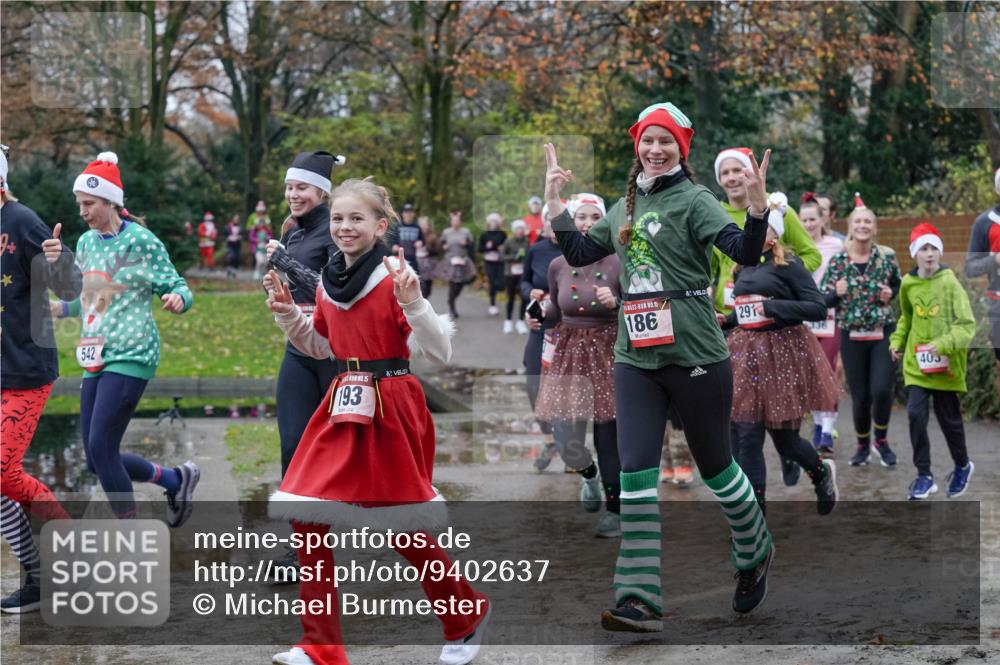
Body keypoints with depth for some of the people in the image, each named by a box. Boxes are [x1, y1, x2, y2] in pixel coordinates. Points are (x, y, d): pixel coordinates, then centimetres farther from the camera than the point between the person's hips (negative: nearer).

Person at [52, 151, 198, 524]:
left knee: (101, 450, -13)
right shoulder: (86, 243, 12)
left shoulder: (140, 240, -7)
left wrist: (177, 298, -28)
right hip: (95, 360, 8)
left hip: (130, 357, -8)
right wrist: (61, 308, 6)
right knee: (96, 459, 5)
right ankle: (175, 479, 27)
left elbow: (176, 286, -5)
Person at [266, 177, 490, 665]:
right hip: (342, 407, 6)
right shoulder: (328, 282, 7)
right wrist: (288, 317, 7)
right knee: (307, 520, -2)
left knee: (404, 532, 3)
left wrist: (412, 303, -28)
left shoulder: (395, 276, -12)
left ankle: (467, 614, 29)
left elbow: (439, 352, -15)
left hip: (392, 409, -6)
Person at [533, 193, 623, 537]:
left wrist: (615, 303, -22)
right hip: (568, 354, 3)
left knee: (608, 436, -2)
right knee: (566, 441, 0)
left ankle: (616, 510, 15)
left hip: (607, 353, -3)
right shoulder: (558, 266, 1)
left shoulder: (617, 263, -8)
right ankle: (589, 475, 36)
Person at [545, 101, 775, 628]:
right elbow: (579, 253, 23)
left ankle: (755, 555, 36)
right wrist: (554, 202, 17)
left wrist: (757, 206, -35)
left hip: (696, 356, -5)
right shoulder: (625, 207, 14)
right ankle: (639, 599, -5)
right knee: (635, 473, -4)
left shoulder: (694, 200, -7)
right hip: (636, 358, 5)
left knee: (715, 466, 10)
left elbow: (746, 254, -19)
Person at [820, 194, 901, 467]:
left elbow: (898, 283, 16)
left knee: (882, 389, -12)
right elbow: (822, 300, 1)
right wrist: (837, 293, -19)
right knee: (860, 395, 3)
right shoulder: (838, 260, -3)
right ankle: (862, 445, 26)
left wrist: (890, 293, -5)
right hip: (852, 335, 0)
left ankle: (881, 440, 14)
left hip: (883, 333, 0)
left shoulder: (887, 256, -2)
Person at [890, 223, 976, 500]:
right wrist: (897, 341, 10)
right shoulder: (908, 284, 1)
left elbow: (967, 326, -16)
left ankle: (962, 466, 34)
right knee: (916, 414, -8)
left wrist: (943, 344, -28)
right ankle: (924, 476, 3)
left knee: (949, 418, 8)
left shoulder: (950, 283, -12)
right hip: (916, 363, 3)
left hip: (945, 364, -3)